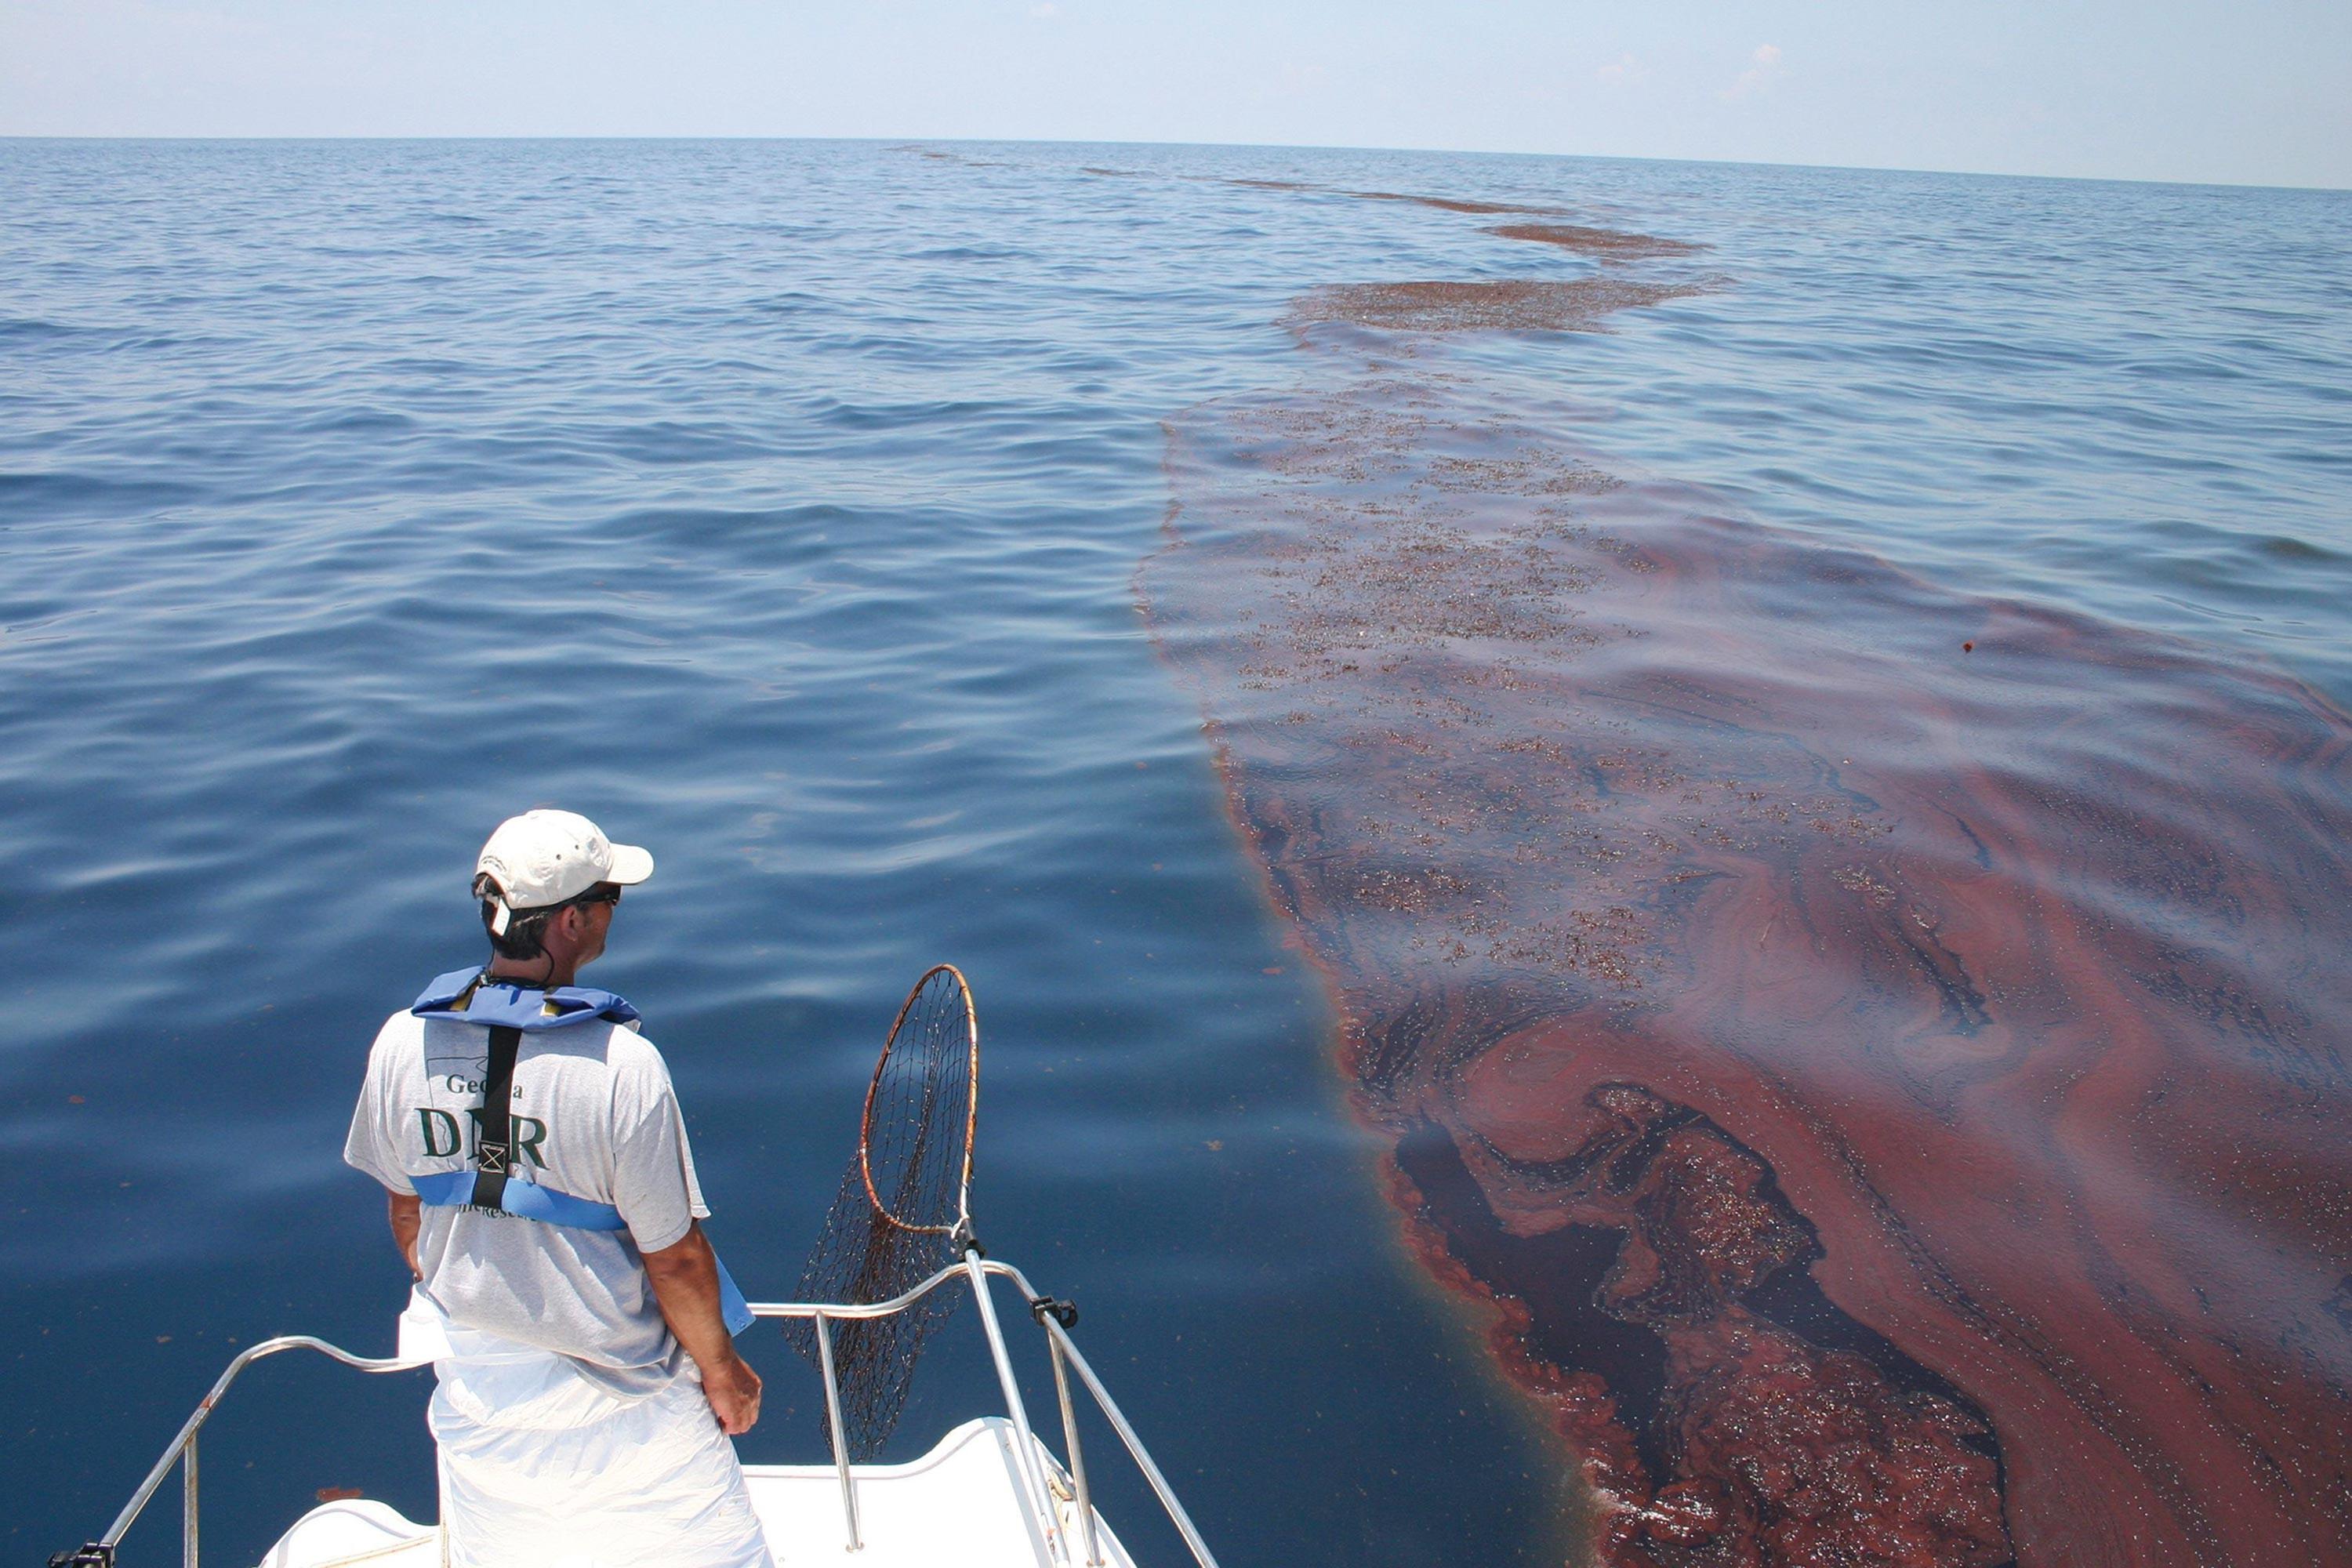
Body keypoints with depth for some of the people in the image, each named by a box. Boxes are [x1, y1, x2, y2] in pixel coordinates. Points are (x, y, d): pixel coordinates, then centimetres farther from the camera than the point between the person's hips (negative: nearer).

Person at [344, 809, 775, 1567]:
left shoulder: (403, 1042, -12)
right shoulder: (621, 1064, -28)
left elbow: (407, 1212, 3)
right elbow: (675, 1258, -19)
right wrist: (722, 1371, -2)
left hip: (472, 1383, 5)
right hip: (618, 1394, -5)